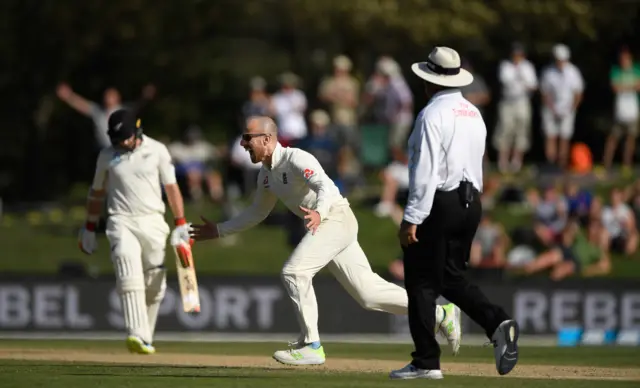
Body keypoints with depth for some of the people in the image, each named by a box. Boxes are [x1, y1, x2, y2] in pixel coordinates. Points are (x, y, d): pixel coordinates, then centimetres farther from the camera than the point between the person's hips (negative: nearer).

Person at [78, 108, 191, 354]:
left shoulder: (157, 150, 3)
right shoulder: (107, 156, 7)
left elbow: (171, 187, 4)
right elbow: (97, 193, 17)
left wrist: (181, 224, -3)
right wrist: (89, 229, 19)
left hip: (152, 221, 1)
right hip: (121, 221, -1)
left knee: (154, 284, 2)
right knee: (129, 271, -24)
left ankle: (145, 338, 17)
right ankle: (137, 335, -35)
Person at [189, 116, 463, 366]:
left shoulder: (295, 159, -17)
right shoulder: (266, 173, 11)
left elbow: (325, 186, -33)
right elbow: (257, 213, 25)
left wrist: (318, 213, -53)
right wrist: (219, 231, 22)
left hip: (336, 218, -9)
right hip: (322, 224, 9)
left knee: (294, 271, -20)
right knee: (366, 292, 8)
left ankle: (311, 346, -13)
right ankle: (440, 314, 15)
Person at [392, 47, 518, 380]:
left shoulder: (433, 115, -13)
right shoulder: (474, 114, 13)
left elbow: (425, 172, -19)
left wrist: (412, 219, -19)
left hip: (438, 203, -8)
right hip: (471, 202, 8)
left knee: (422, 282, -1)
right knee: (451, 277, 16)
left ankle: (426, 362, -1)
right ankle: (497, 322, -6)